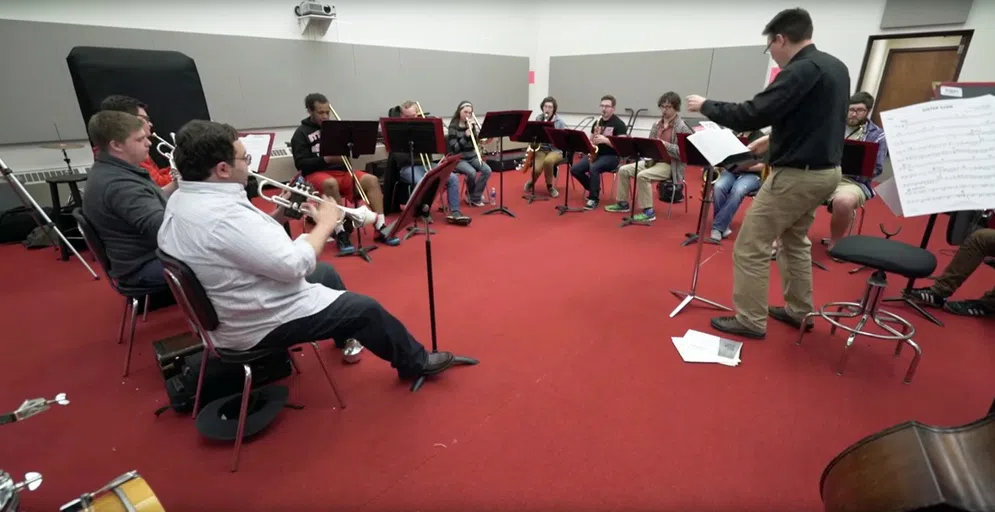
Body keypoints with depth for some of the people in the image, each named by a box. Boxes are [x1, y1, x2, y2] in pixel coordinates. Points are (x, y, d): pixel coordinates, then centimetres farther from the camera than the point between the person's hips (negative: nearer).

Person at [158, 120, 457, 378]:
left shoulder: (182, 200, 1)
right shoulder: (223, 215, -33)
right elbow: (295, 265, -31)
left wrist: (278, 215, -1)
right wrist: (325, 224, -17)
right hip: (258, 324, -10)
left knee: (327, 272, 25)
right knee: (366, 309, -1)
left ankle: (344, 335, 46)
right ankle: (415, 362, 21)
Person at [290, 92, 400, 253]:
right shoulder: (301, 133, 2)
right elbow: (301, 164, -8)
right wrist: (325, 159, -20)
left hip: (342, 171, 5)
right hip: (317, 173, -4)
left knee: (372, 180, -20)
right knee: (331, 184, -40)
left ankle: (381, 228, -23)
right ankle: (340, 234, -34)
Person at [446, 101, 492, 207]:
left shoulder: (471, 125, 8)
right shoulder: (453, 127, -8)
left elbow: (475, 142, 2)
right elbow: (455, 148, -16)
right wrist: (466, 135, -25)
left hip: (472, 156, 5)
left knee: (487, 170, -19)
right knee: (472, 172, -32)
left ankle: (475, 197, -8)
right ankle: (472, 195, -2)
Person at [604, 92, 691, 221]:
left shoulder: (682, 128, -10)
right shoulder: (656, 124, 11)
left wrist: (666, 145, -25)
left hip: (670, 165, -7)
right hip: (653, 161, 8)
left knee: (642, 176, -32)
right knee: (623, 170, -4)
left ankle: (648, 211, -23)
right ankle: (623, 203, 6)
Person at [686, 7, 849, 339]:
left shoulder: (801, 70, -19)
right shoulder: (836, 67, 11)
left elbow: (752, 115, -24)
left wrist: (706, 106, -10)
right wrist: (773, 138, 23)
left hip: (797, 174, -10)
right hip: (825, 170, 10)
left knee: (750, 247, -2)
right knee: (795, 240, 23)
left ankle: (751, 321, 7)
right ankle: (799, 311, 32)